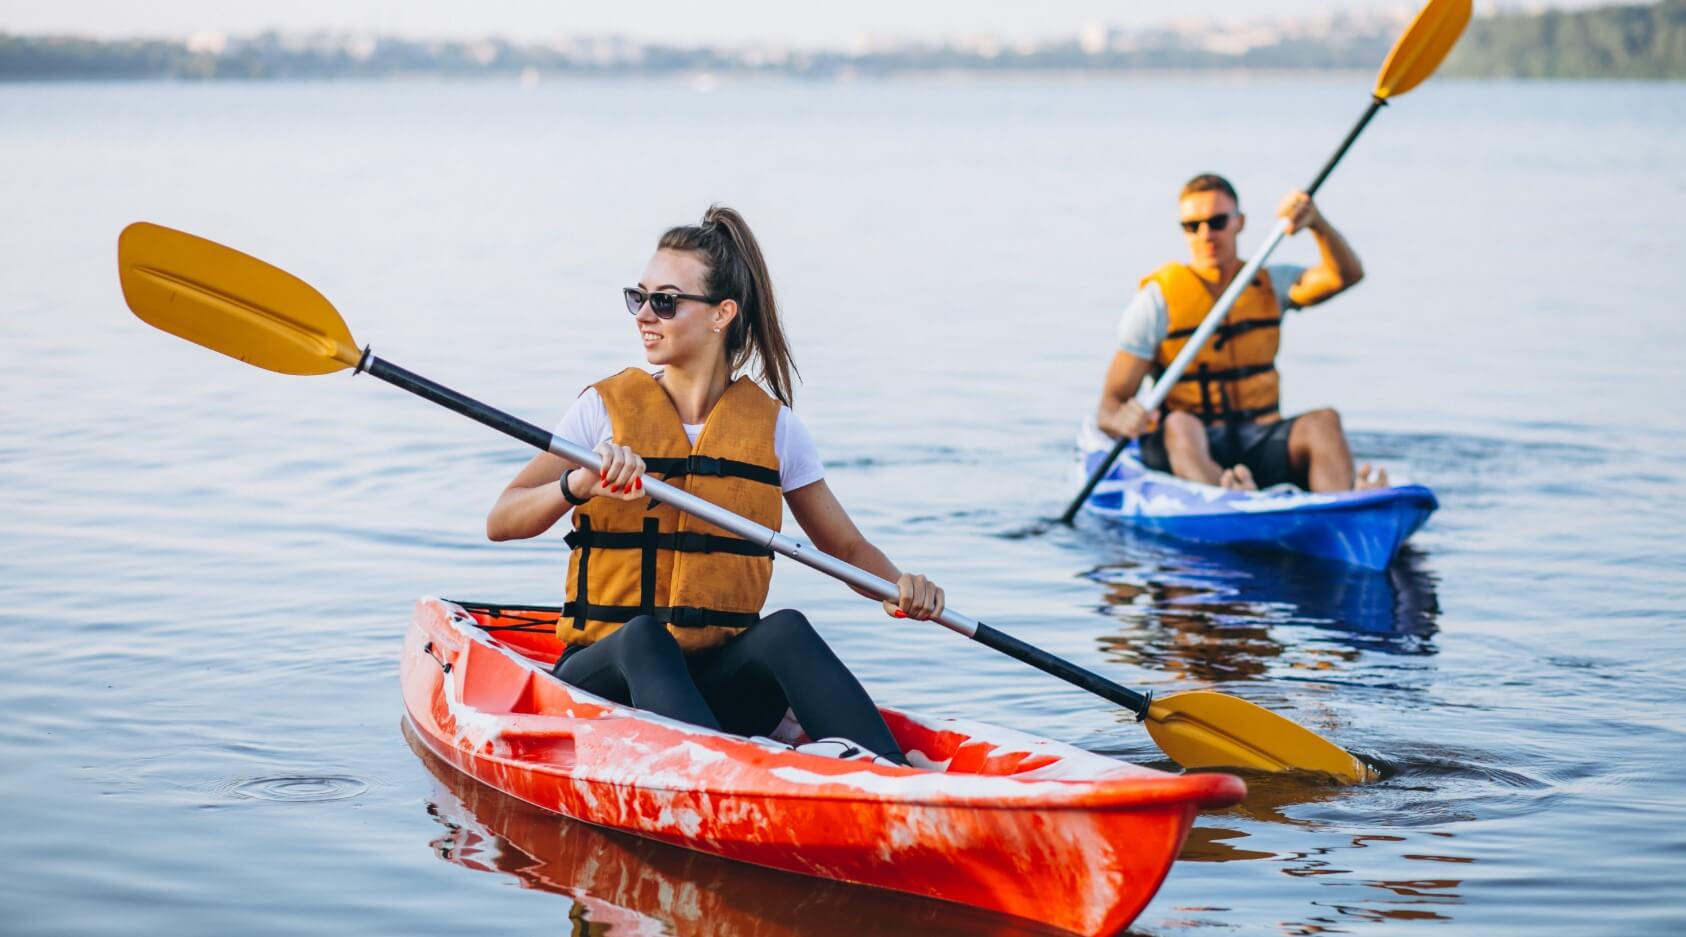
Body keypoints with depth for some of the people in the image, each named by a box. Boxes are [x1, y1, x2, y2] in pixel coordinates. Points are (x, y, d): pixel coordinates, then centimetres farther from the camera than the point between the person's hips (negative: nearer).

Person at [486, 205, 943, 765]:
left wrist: (900, 585, -9)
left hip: (721, 685, 1)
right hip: (609, 673, -1)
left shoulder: (772, 425, 7)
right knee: (642, 636, -34)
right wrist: (579, 485, -26)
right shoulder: (606, 408, 3)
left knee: (785, 630, -30)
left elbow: (847, 548, 13)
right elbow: (501, 523, -6)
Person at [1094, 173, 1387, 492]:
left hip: (1258, 444, 4)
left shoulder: (1269, 285, 13)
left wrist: (1316, 222, -24)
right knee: (1180, 425, -37)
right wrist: (1123, 420, -30)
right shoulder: (1158, 298, 0)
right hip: (1180, 447, -3)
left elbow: (1347, 274, -5)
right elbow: (1108, 408, -5)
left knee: (1323, 422, -25)